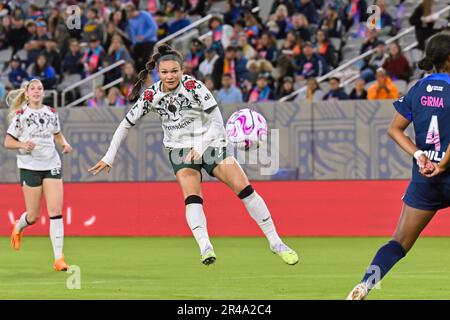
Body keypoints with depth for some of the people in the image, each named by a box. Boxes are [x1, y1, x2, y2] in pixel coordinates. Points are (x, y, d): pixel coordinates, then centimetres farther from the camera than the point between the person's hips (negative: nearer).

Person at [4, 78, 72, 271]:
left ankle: (59, 258, -8)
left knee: (56, 212, -9)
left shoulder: (51, 113, 8)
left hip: (52, 165, 3)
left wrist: (65, 144, 3)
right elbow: (8, 142, -2)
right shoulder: (20, 115, -4)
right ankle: (18, 228, 40)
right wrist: (23, 145, -21)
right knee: (33, 216, 2)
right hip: (30, 166, -3)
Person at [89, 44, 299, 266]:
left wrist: (200, 147, -30)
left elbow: (217, 121, -19)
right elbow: (126, 124, 1)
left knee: (245, 189, -12)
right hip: (180, 151, 1)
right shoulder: (151, 95, -9)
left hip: (211, 144, -1)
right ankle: (205, 248, -39)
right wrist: (109, 158, 0)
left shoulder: (193, 86, -18)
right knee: (192, 198, -24)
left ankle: (275, 242, -3)